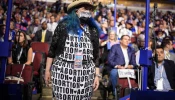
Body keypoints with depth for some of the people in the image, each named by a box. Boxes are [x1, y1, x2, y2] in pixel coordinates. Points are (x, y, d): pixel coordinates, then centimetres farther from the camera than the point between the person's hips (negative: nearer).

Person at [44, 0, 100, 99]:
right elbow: (52, 49, 2)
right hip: (63, 72, -2)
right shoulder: (64, 25, 0)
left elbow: (96, 55, 8)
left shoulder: (93, 30, 7)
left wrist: (97, 75, 4)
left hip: (85, 74, 2)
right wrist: (48, 70, 1)